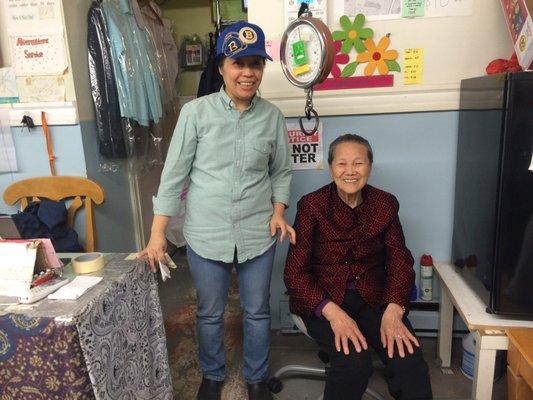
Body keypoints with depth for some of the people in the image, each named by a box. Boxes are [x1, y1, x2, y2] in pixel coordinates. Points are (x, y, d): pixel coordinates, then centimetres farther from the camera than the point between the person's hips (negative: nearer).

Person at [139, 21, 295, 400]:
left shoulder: (273, 116, 0)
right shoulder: (196, 112, -7)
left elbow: (281, 172, 9)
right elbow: (175, 172, -5)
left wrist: (279, 210, -7)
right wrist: (158, 232, -6)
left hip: (257, 234, 2)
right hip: (206, 234, -1)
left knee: (258, 312, 16)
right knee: (210, 313, 16)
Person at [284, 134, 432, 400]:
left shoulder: (386, 204, 3)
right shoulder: (311, 205, -7)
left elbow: (399, 260, 2)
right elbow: (295, 272, -10)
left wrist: (394, 310, -17)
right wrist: (332, 312, -25)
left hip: (373, 296, 3)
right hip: (322, 299, -2)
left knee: (408, 360, -23)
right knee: (354, 360, -28)